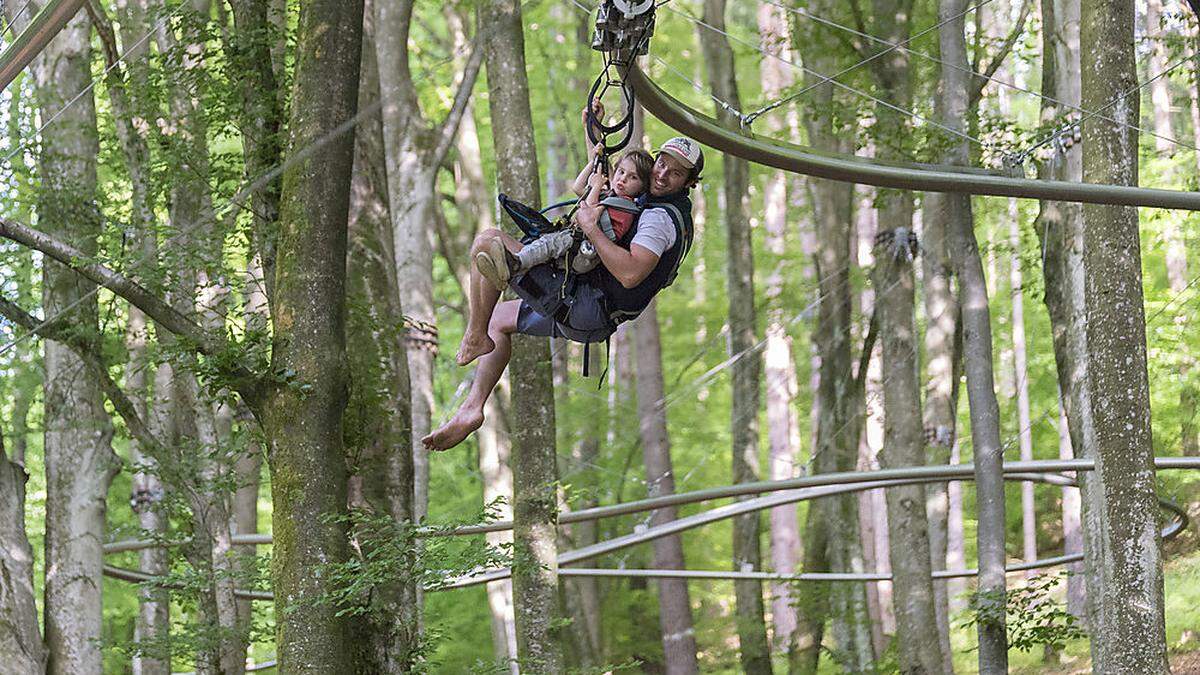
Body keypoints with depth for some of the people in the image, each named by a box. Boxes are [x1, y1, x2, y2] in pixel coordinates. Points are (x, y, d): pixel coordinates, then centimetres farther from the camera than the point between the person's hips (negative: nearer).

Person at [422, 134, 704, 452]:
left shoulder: (660, 217, -17)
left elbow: (630, 274, -34)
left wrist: (591, 227, -27)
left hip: (581, 304, -11)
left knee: (488, 241, -12)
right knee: (498, 318, 30)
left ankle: (476, 338, -1)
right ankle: (472, 408, 20)